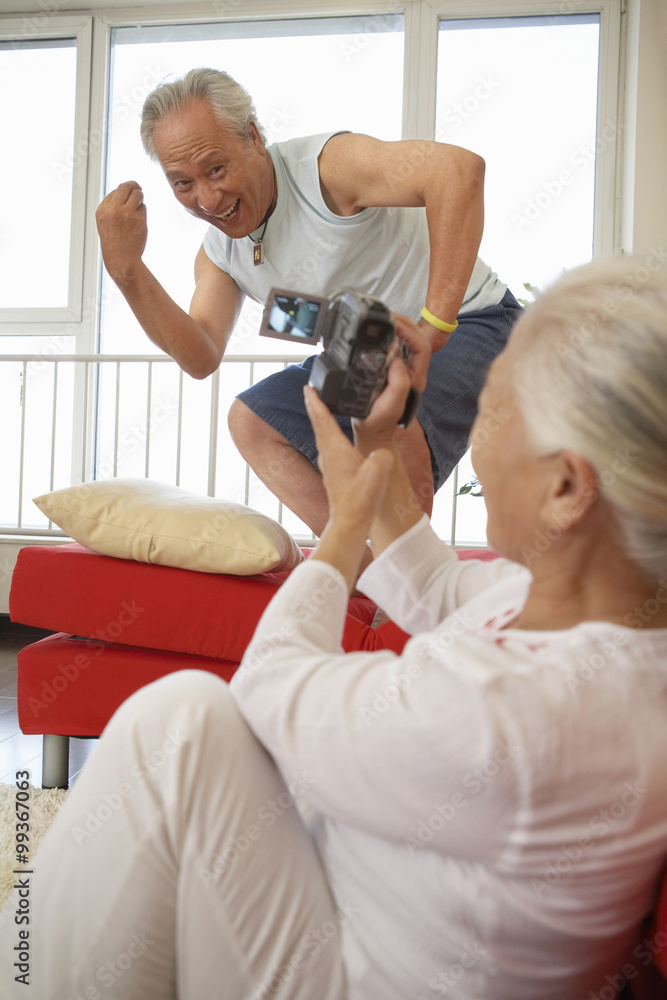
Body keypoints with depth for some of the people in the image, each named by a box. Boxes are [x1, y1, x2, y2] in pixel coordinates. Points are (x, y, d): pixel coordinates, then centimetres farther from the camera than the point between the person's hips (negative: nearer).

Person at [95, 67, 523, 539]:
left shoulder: (326, 164, -26)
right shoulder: (217, 250, 1)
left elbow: (461, 168, -42)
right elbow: (201, 358, -8)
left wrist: (431, 333, -43)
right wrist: (127, 270, -20)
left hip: (467, 326, -8)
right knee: (254, 419, 8)